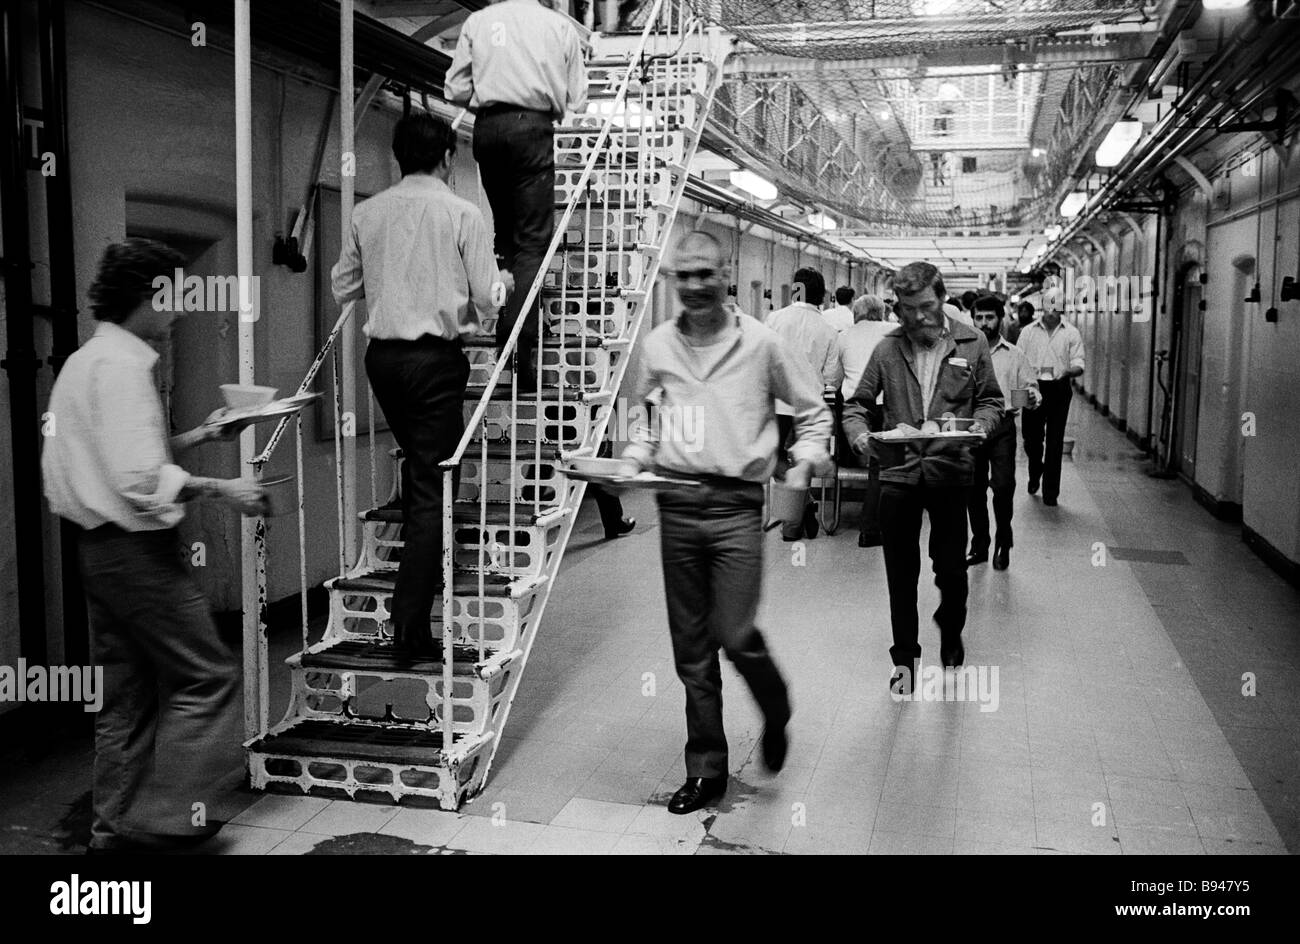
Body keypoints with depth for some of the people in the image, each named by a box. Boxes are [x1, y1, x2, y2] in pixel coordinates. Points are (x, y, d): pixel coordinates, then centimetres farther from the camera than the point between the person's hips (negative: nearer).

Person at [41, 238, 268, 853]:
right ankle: (163, 817, 3)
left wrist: (197, 436, 17)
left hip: (97, 547, 10)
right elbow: (141, 480, -25)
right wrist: (219, 491, -15)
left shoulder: (81, 362, 15)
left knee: (126, 696, 16)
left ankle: (115, 826, 24)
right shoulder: (122, 365, -17)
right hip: (137, 550, -10)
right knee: (208, 677, -1)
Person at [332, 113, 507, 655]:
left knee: (416, 461, 26)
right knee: (431, 483, -3)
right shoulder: (463, 215, -5)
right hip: (437, 356, -5)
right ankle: (410, 625, -5)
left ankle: (422, 566, 37)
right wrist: (502, 281, 17)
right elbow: (484, 300, -4)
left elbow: (343, 288, 13)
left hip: (382, 355, 5)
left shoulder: (366, 213, 7)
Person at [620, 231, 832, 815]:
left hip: (737, 504, -3)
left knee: (734, 636, -9)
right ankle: (706, 769, 22)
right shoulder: (658, 345, 6)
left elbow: (812, 410, 9)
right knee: (691, 647, 8)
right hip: (676, 505, 3)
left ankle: (775, 712, 25)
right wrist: (634, 461, 4)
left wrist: (805, 462, -5)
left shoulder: (760, 342, -1)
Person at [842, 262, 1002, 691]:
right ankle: (904, 657, 22)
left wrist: (981, 424, -12)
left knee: (951, 568, 7)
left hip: (950, 472, 0)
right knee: (901, 574, 7)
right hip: (898, 472, 1)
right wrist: (859, 433, -15)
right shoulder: (887, 348, 3)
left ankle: (951, 631, 38)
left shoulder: (972, 343, 2)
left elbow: (990, 399, 9)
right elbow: (857, 404, 6)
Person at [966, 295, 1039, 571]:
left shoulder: (1014, 355, 7)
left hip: (1003, 426, -1)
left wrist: (1032, 397, -14)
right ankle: (979, 546, 19)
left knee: (1003, 486, -11)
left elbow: (1030, 387, 8)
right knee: (974, 488, 5)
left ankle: (1003, 543, 9)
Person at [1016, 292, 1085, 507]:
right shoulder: (1028, 331, 6)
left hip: (1059, 390, -1)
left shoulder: (1071, 333, 3)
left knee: (1055, 442, 0)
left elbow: (1078, 365, 1)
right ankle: (1035, 474, 37)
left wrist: (1068, 371, -22)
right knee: (1031, 438, 6)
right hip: (1033, 388, 1)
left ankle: (1050, 492, 7)